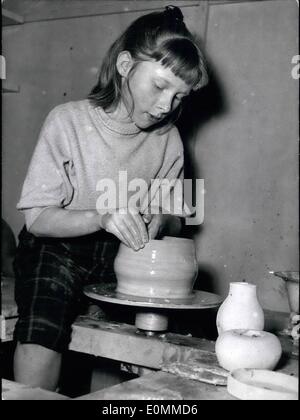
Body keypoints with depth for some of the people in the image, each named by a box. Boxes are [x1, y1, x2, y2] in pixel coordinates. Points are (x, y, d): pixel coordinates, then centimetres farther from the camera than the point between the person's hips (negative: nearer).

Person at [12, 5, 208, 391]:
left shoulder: (168, 139, 0)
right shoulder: (68, 121, -11)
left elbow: (175, 221, 9)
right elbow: (37, 218, -12)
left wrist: (162, 221, -16)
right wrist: (102, 217, -30)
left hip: (126, 257, 4)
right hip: (57, 249, -3)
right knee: (40, 337, -28)